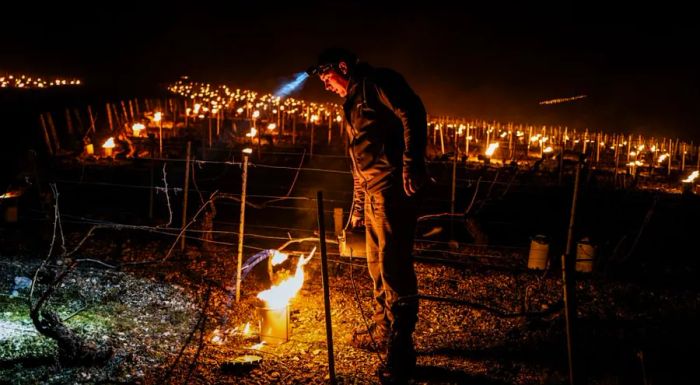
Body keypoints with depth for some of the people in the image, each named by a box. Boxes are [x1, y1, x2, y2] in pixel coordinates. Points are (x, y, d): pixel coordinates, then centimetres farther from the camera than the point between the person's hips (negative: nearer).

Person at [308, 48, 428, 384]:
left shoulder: (377, 82, -3)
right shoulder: (353, 103, 25)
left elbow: (413, 114, -18)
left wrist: (412, 167, -25)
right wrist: (358, 206, 28)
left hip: (394, 185, -10)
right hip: (373, 190, 10)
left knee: (393, 264, -11)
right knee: (378, 264, 17)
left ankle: (401, 352, -7)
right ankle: (382, 332, 31)